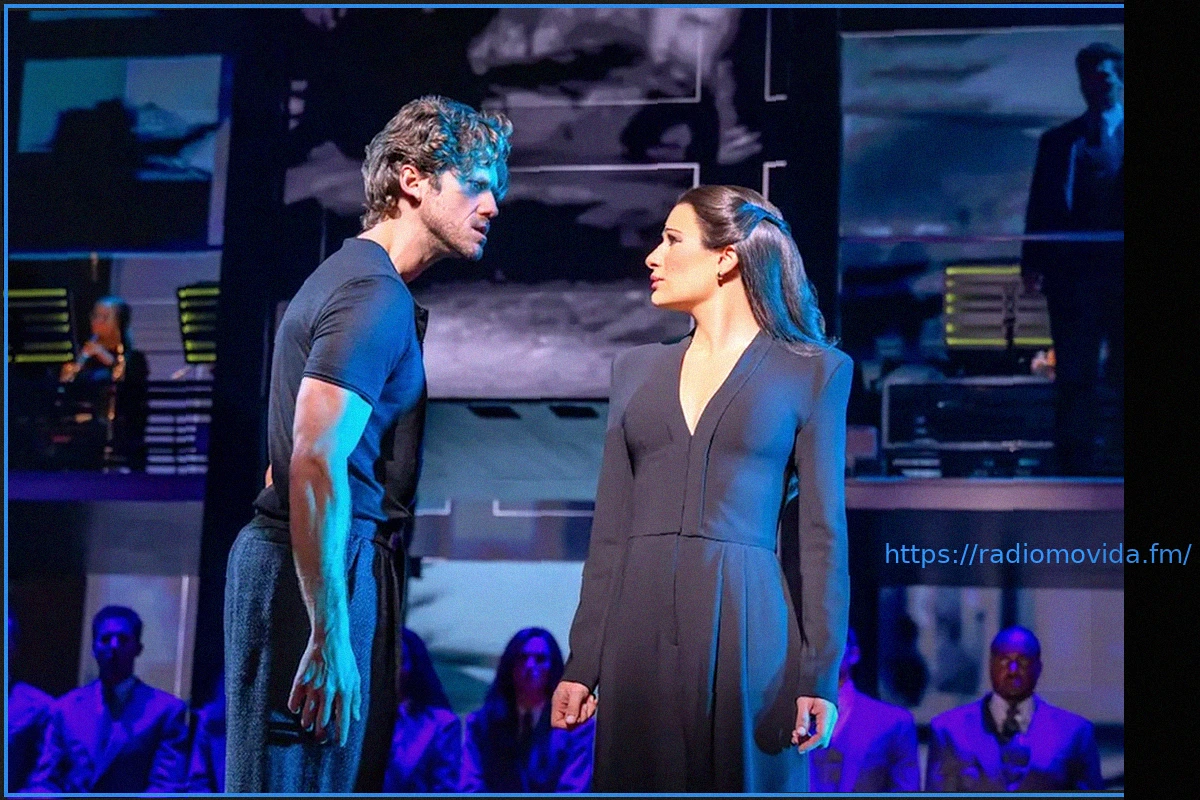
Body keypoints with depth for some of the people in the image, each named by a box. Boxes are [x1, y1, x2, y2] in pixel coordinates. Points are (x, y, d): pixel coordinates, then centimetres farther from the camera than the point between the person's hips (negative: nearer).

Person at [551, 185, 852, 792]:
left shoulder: (813, 370, 4)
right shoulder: (636, 369, 15)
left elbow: (822, 532, 1)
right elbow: (610, 525, 13)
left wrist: (820, 675, -5)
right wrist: (582, 663, 7)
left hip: (745, 628, -3)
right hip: (640, 628, 3)